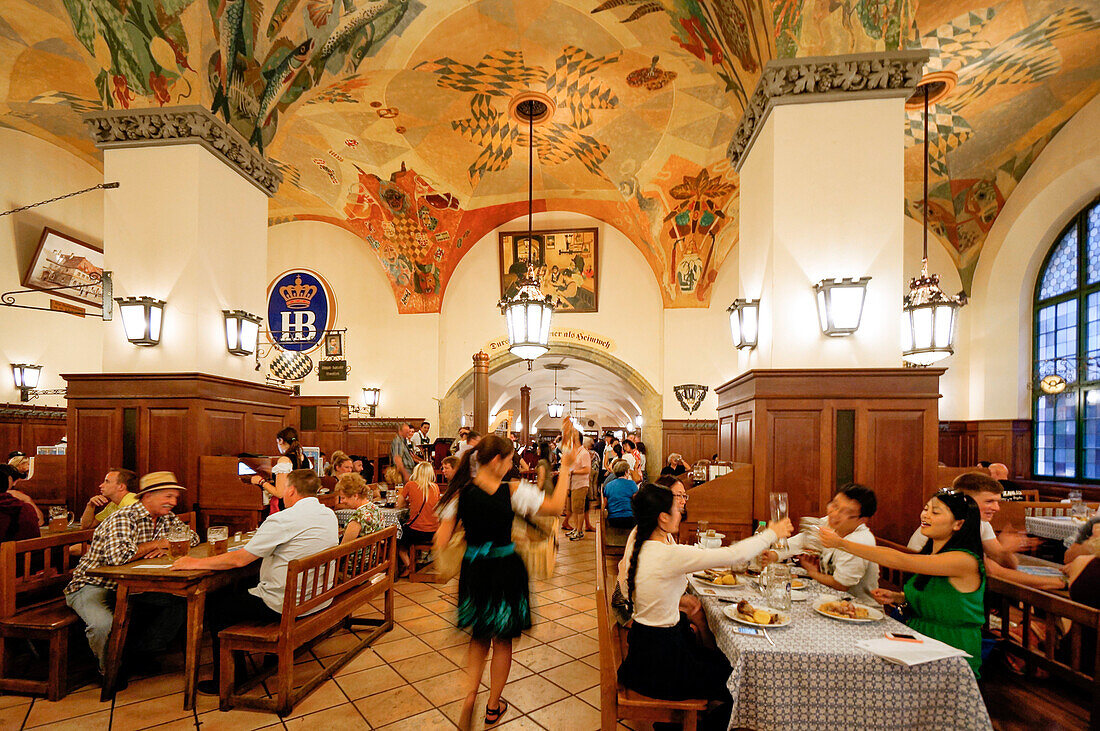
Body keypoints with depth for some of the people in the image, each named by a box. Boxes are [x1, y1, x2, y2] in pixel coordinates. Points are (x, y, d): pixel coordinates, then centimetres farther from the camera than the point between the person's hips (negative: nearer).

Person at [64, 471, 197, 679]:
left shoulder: (166, 519, 2)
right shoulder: (123, 518, -23)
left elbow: (192, 537, 9)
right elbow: (118, 555, -39)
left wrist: (166, 547, -12)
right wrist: (155, 544, -22)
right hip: (94, 585, -7)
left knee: (180, 603, -7)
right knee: (104, 624, -35)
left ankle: (142, 653, 9)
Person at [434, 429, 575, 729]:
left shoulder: (460, 493, -8)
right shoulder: (513, 491, -18)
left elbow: (441, 540, -6)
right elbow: (556, 506, -15)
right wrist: (565, 468, -8)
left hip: (473, 570, 3)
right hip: (505, 570, -3)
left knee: (479, 636, 26)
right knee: (502, 640, 18)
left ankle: (470, 696, 14)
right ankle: (493, 707, 32)